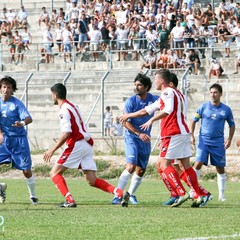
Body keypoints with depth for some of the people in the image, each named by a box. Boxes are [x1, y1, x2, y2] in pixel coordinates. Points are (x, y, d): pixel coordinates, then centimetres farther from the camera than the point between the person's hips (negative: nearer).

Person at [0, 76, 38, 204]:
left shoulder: (17, 103, -10)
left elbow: (29, 118, -21)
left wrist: (22, 123, -44)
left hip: (19, 139, -3)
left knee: (26, 170, -1)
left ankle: (33, 196, 16)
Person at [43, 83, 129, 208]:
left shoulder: (64, 110, -8)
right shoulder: (73, 106, 21)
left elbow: (66, 133, -18)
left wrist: (52, 150, -16)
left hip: (76, 145, -9)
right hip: (87, 145, 9)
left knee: (54, 173, -1)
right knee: (92, 181, 5)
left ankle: (70, 201, -16)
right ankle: (121, 193, -9)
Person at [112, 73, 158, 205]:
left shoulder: (153, 99, -1)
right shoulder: (131, 101, -10)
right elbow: (126, 122, -11)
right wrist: (139, 134, -21)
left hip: (145, 139, 4)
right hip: (132, 136, -4)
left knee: (141, 170, 7)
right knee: (131, 166, -20)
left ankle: (131, 194, 27)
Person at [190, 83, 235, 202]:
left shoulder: (226, 110, 2)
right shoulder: (203, 107, -1)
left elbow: (232, 125, 14)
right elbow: (194, 120, 7)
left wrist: (229, 139, 3)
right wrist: (191, 135, -2)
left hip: (218, 142, 1)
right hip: (203, 141, -1)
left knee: (220, 169, 5)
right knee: (198, 163, -16)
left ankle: (222, 195, 15)